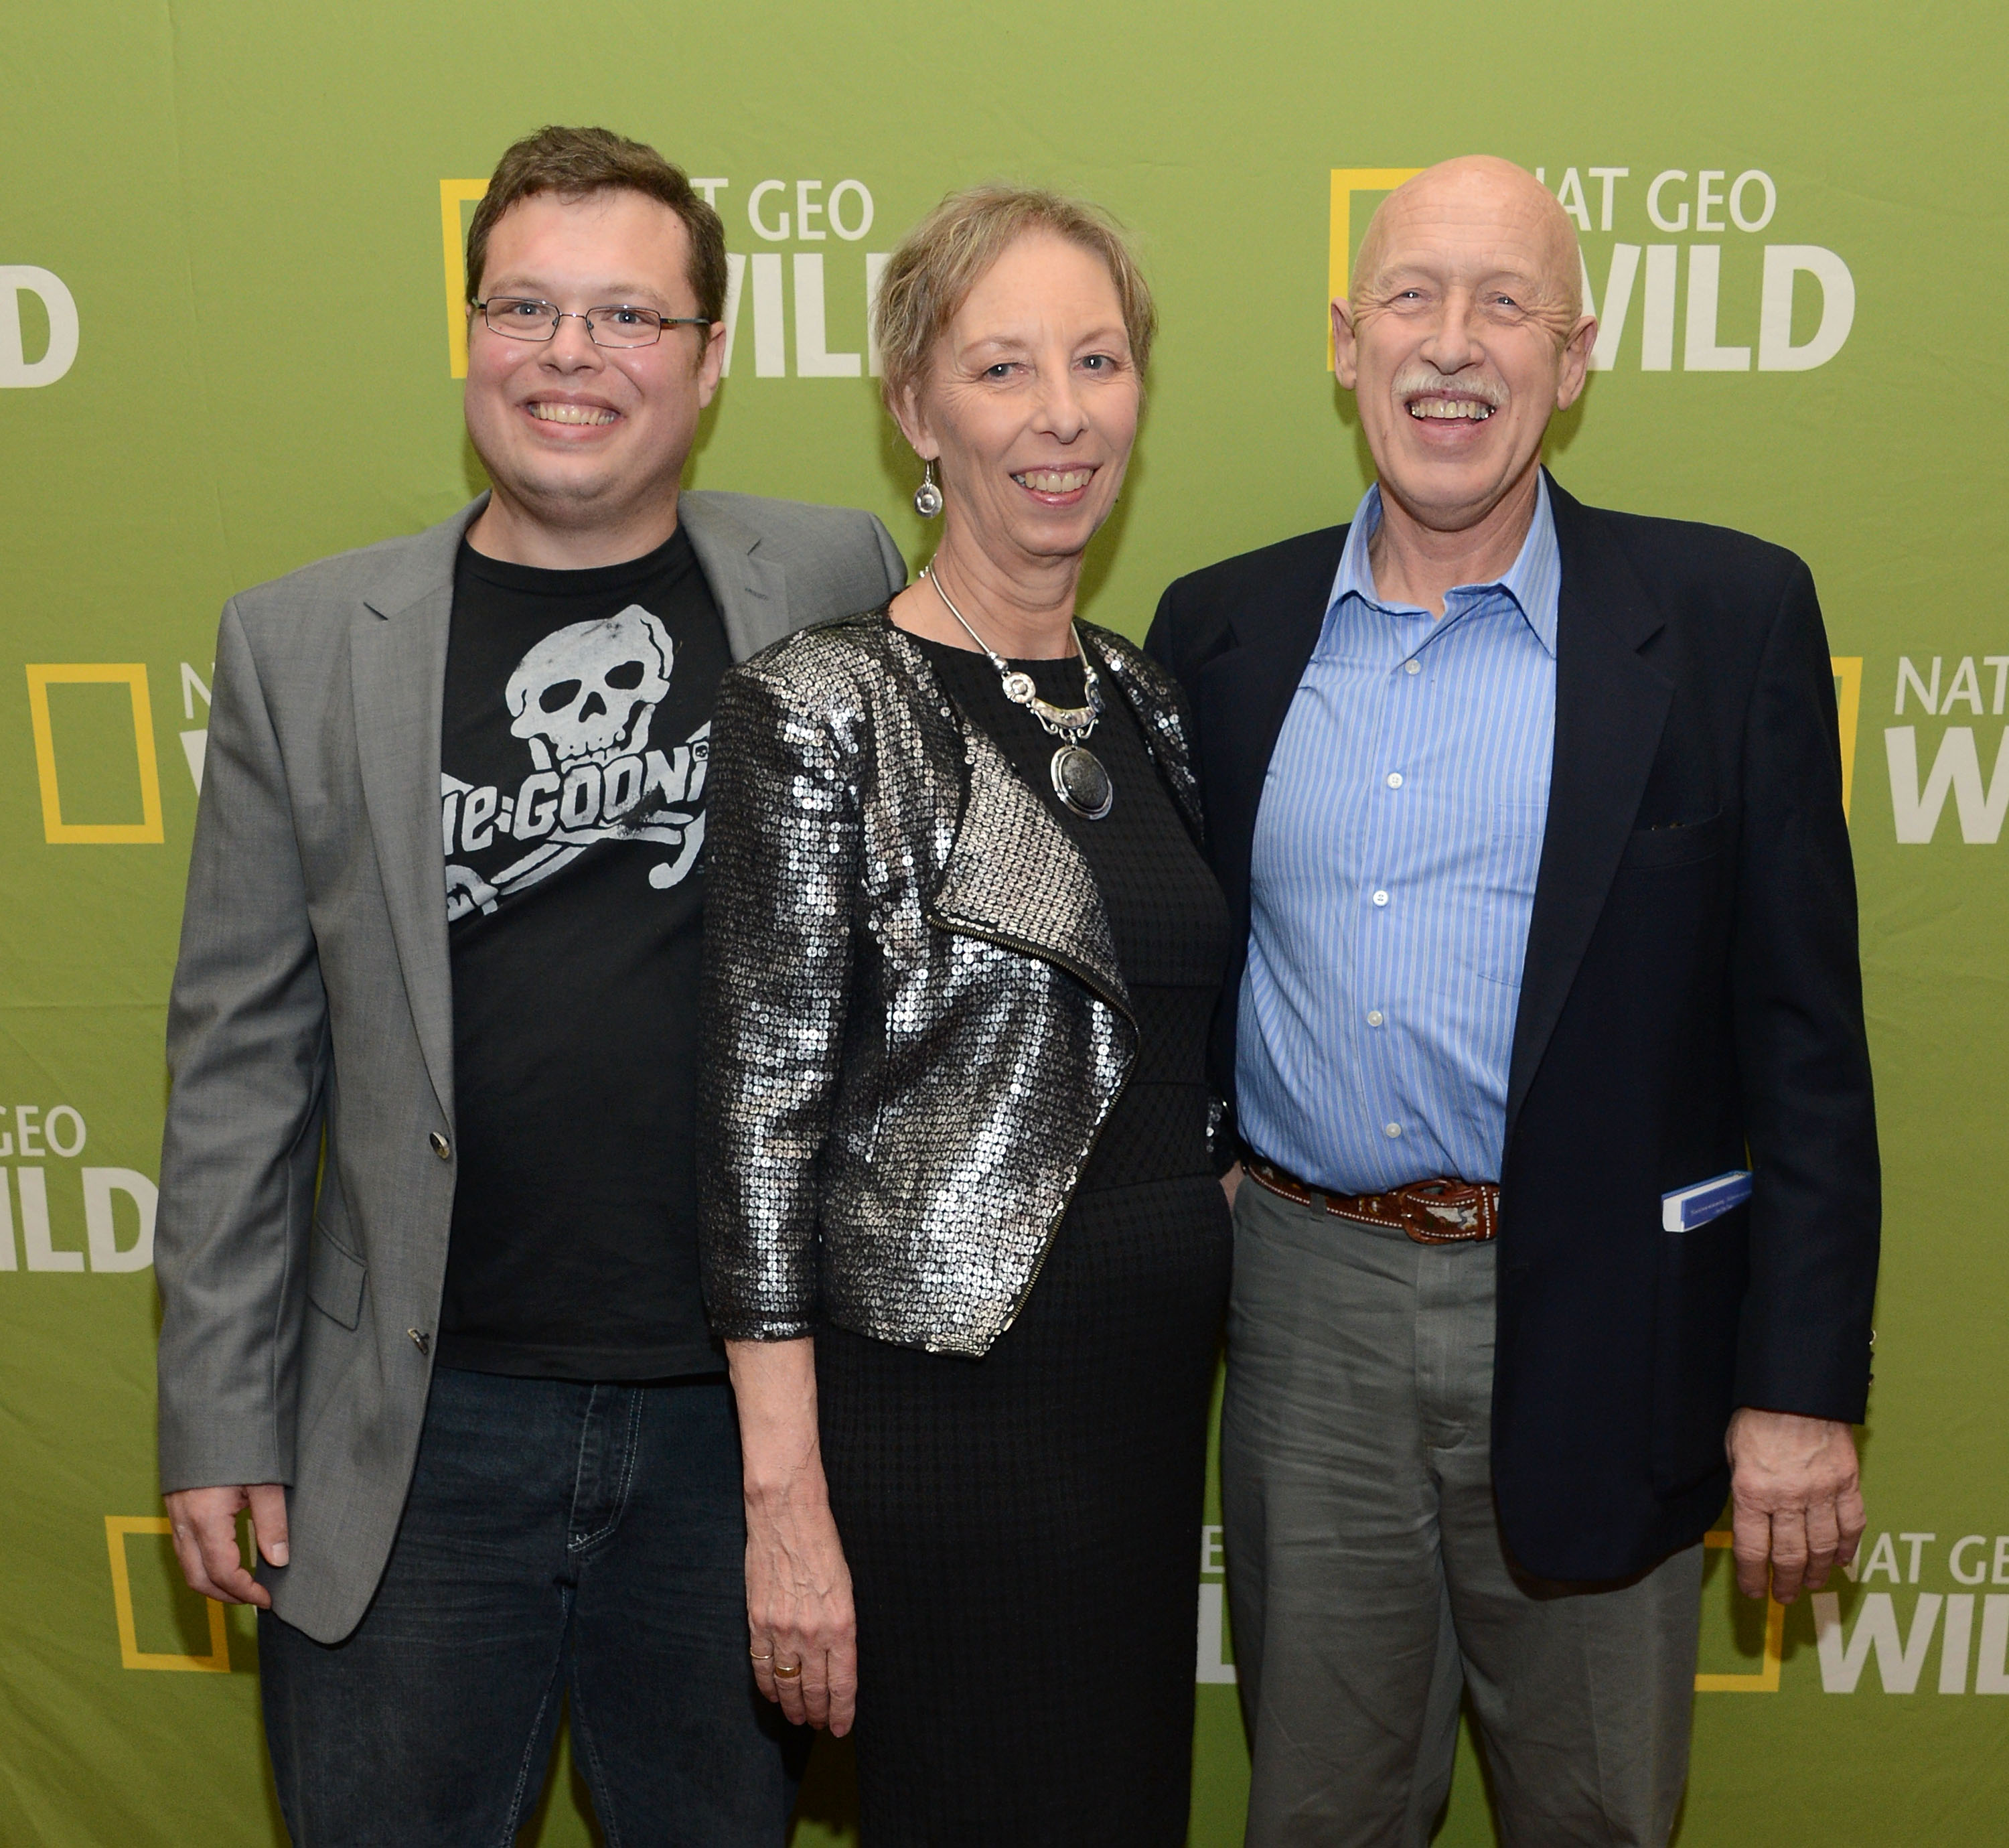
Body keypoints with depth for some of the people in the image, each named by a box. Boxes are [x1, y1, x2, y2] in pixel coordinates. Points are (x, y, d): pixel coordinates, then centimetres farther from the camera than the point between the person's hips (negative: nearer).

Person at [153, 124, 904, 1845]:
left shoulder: (834, 581, 0)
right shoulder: (302, 639, -1)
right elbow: (242, 1056, 1)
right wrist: (219, 1418, 1)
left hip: (746, 1402, 1)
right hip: (421, 1422, 0)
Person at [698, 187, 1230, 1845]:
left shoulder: (1146, 699, 7)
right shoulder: (818, 708, -12)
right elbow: (765, 1109, -14)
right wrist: (787, 1503, -15)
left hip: (1158, 1384, 7)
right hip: (943, 1389, -6)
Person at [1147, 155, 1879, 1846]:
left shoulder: (1728, 617, -4)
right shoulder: (1224, 627, 5)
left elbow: (1804, 1030, -5)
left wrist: (1802, 1385, -8)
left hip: (1592, 1328, -2)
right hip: (1308, 1310, 3)